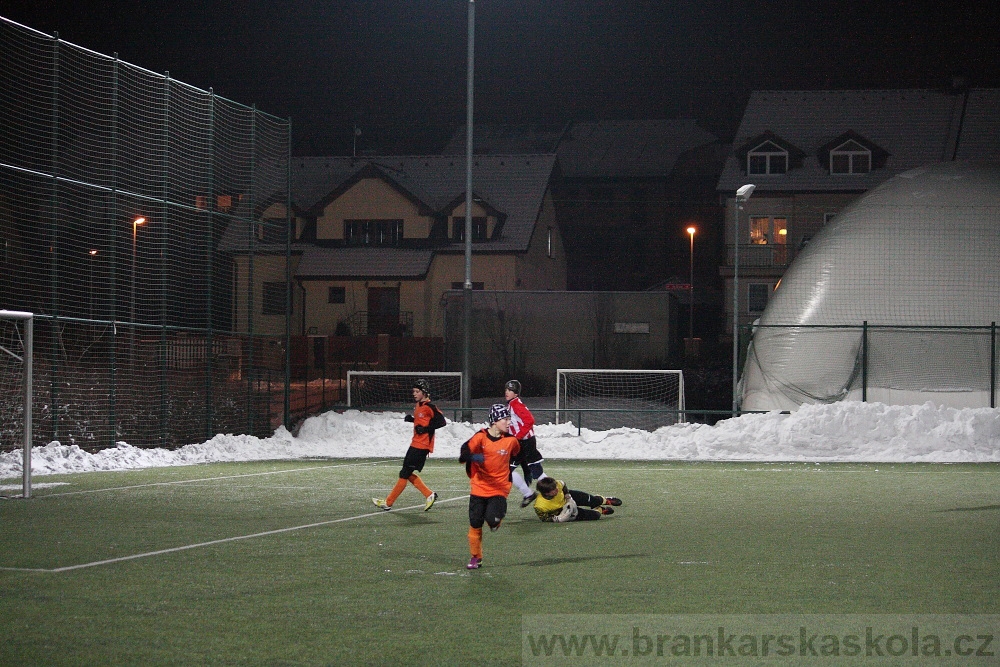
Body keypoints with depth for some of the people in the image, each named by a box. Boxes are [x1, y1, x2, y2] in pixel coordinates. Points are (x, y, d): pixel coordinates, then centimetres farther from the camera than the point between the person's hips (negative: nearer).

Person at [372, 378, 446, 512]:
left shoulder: (429, 407, -15)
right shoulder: (418, 405, 14)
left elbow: (441, 421, -19)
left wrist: (425, 429, -22)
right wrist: (411, 419, 7)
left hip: (422, 446, -10)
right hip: (415, 444, 10)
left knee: (405, 473, -5)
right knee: (407, 474, 12)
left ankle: (388, 503, 0)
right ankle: (429, 495, 17)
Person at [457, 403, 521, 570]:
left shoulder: (511, 440, -2)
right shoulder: (481, 437, -9)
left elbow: (516, 454, 20)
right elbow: (465, 453, -19)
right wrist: (472, 457, -40)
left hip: (499, 489, 0)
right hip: (479, 488, 0)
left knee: (492, 519, -21)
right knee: (475, 523, 2)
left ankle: (498, 516, 17)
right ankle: (475, 557, 19)